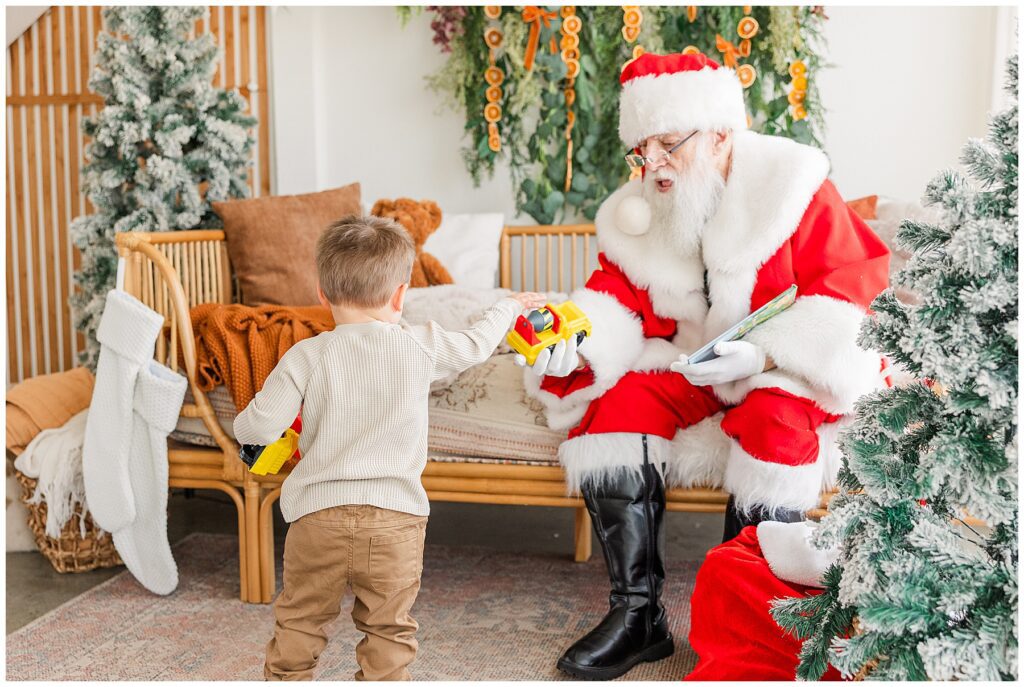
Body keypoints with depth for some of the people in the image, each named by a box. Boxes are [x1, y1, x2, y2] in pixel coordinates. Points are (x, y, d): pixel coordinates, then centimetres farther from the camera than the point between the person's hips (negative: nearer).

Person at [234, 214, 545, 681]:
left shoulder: (306, 356, -5)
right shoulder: (422, 346, -2)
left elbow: (261, 426, -9)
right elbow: (476, 344, 16)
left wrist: (244, 424, 16)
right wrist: (510, 306, 36)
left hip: (318, 514, 0)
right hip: (395, 518, 0)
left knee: (299, 620, 18)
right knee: (388, 629, 14)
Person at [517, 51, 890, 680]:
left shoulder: (791, 186, -13)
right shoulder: (637, 215, 2)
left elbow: (853, 287, -17)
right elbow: (616, 301, -1)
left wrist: (766, 353, -29)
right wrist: (576, 345, -25)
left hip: (794, 370, -4)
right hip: (691, 368, 5)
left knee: (777, 417, -35)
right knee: (617, 399, -20)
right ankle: (638, 614, -16)